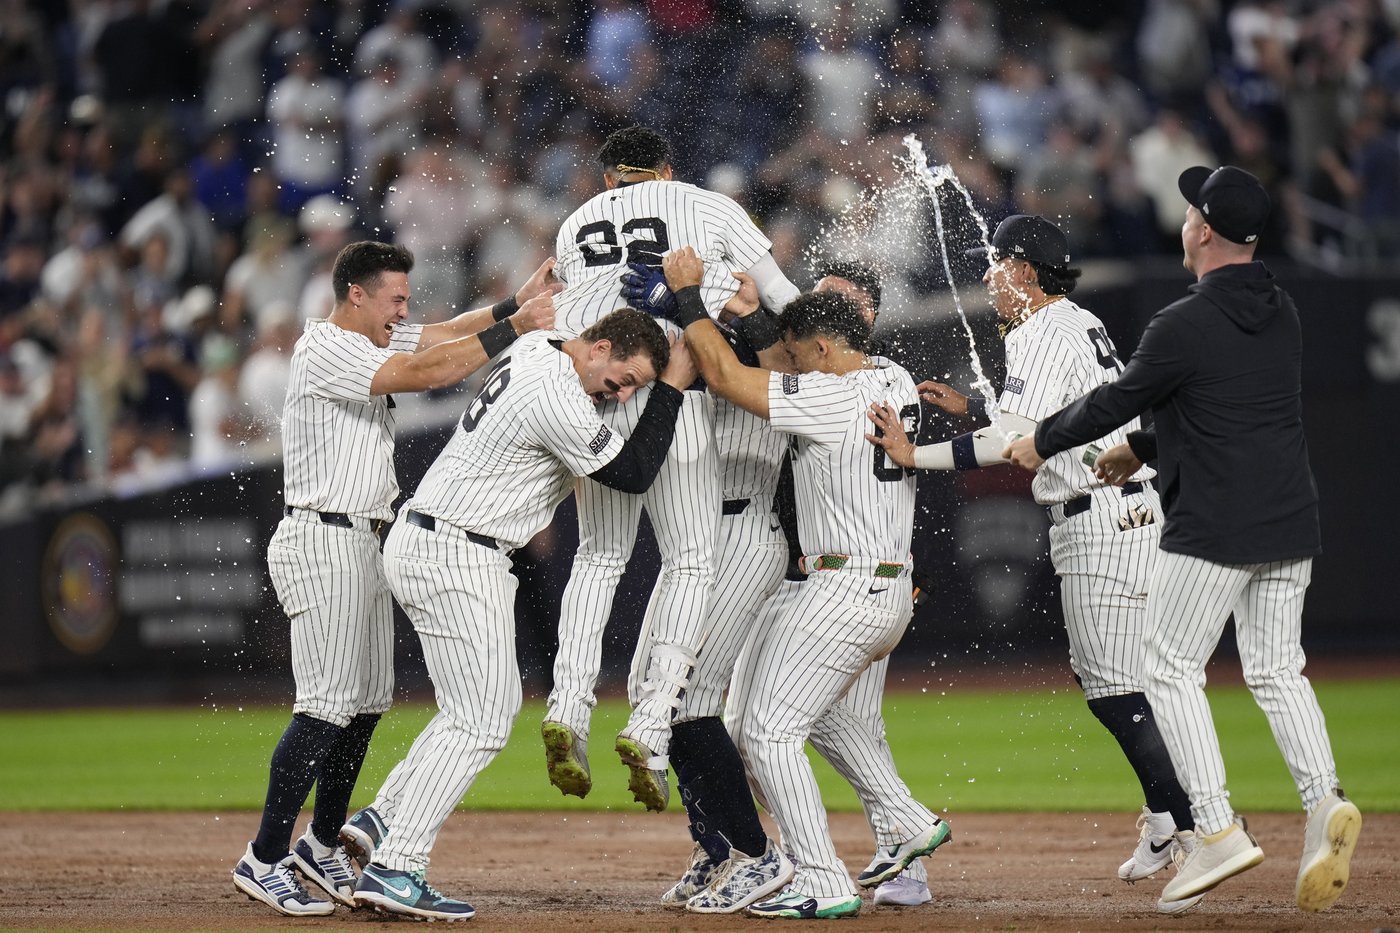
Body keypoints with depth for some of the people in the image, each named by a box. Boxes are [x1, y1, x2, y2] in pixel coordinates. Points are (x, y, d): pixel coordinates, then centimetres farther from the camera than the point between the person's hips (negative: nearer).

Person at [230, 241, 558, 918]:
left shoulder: (374, 339, 14)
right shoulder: (326, 351, -16)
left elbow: (445, 335, 9)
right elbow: (426, 372, -25)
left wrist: (517, 302, -6)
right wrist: (515, 328, -24)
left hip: (363, 544, 10)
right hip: (323, 541, -10)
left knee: (368, 699, 12)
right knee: (330, 702, -14)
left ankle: (322, 847, 21)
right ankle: (263, 860, -12)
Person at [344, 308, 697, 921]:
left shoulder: (538, 347, 8)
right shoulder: (557, 400, -22)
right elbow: (634, 473, -13)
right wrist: (672, 388, -6)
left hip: (421, 543, 10)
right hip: (455, 560, -10)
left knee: (497, 703, 17)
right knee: (478, 722, -7)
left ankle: (383, 818, 14)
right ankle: (393, 870, -10)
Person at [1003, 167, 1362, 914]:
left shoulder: (1184, 326, -16)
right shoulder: (1282, 314, 9)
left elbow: (1114, 402, -5)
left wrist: (1041, 443, 13)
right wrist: (1140, 450, 31)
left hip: (1213, 527, -7)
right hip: (1290, 523, 7)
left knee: (1172, 671, 3)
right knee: (1276, 670, 11)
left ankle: (1218, 830, -6)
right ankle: (1323, 801, -11)